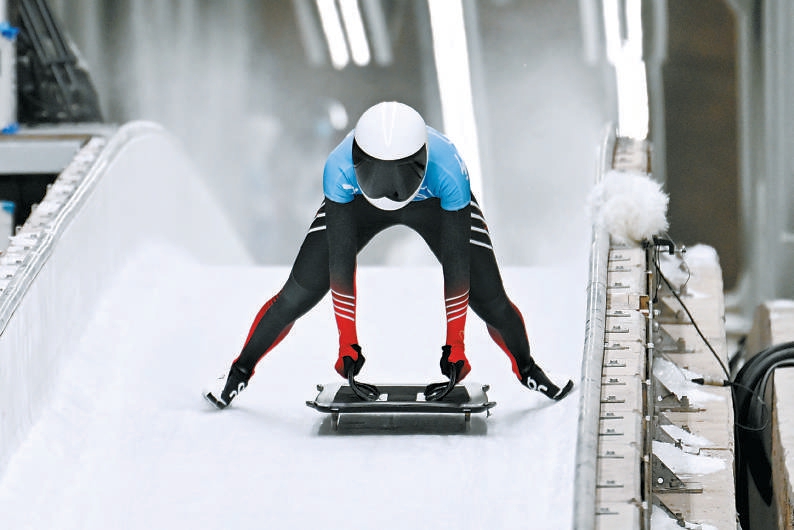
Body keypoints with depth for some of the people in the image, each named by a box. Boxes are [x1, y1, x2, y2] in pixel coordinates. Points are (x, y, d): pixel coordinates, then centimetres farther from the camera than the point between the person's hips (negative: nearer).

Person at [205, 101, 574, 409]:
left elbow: (457, 260, -31)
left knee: (489, 300, -7)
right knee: (299, 294, -9)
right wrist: (347, 342, -25)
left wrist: (455, 344, -24)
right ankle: (241, 371, 12)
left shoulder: (448, 171, -41)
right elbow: (340, 258, -30)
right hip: (359, 202, 0)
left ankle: (527, 369, 23)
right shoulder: (340, 169, -40)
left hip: (436, 203, 0)